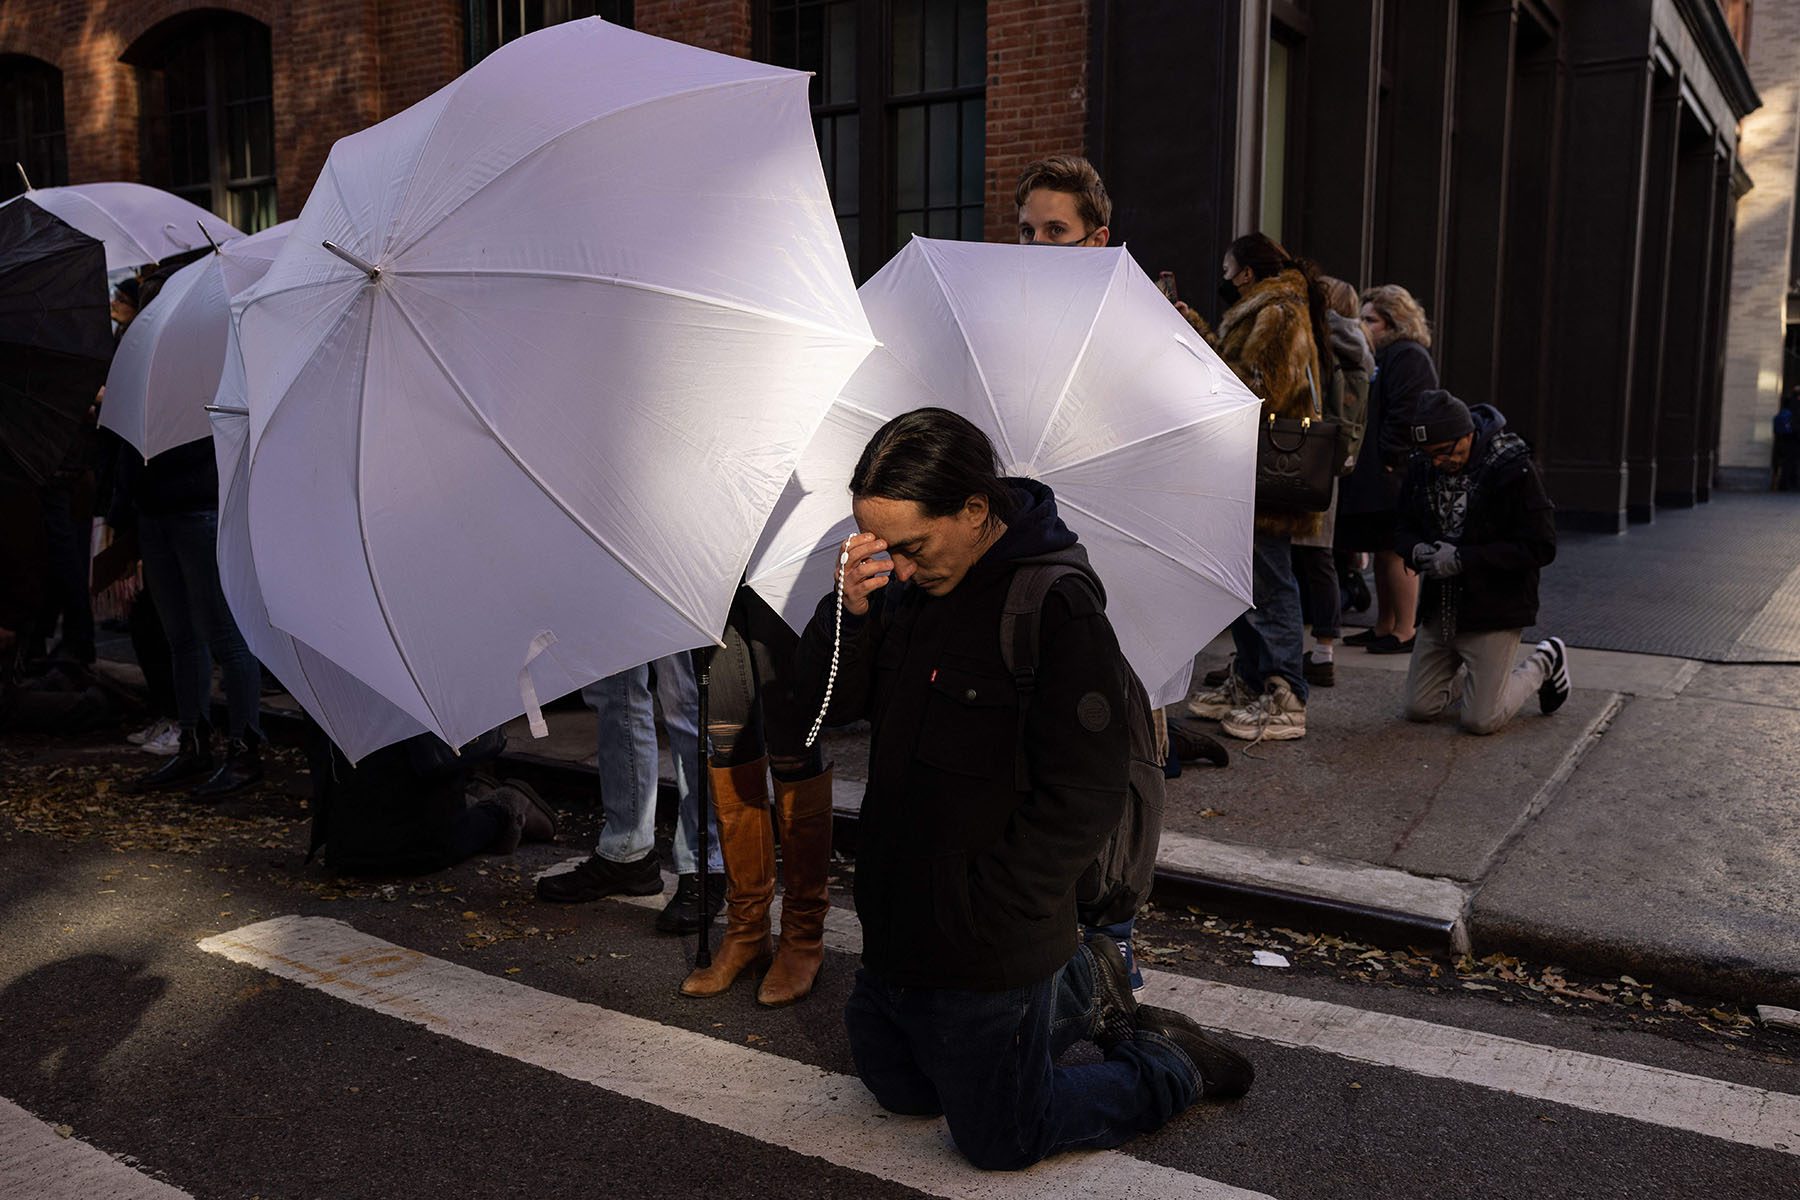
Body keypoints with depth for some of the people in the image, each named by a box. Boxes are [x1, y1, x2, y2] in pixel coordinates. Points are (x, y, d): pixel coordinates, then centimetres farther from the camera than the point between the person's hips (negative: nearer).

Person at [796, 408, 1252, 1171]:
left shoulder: (1057, 611, -23)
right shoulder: (911, 587, -2)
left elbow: (1081, 802, -23)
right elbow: (825, 703, 3)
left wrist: (982, 917, -20)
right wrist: (849, 612, -17)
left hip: (989, 955, -7)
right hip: (898, 932, 8)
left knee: (999, 1143, 11)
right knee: (901, 1092, 27)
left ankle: (1172, 1067, 30)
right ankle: (1080, 990, 37)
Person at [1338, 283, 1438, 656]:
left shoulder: (1409, 357, -11)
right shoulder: (1381, 356, 20)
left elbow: (1406, 415, -21)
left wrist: (1388, 459, -20)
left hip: (1394, 476, -10)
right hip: (1374, 477, 10)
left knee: (1395, 552, -5)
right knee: (1383, 552, 15)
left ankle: (1404, 631, 1)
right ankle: (1384, 626, 23)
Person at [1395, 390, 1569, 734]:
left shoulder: (1514, 470, -16)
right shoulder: (1422, 468, 0)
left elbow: (1540, 547, -17)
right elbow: (1403, 528, 11)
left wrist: (1463, 559, -23)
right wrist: (1416, 550, -14)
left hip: (1495, 607, -5)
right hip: (1440, 606, 6)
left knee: (1480, 720, -5)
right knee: (1418, 709, 5)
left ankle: (1544, 663, 21)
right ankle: (1474, 674, 32)